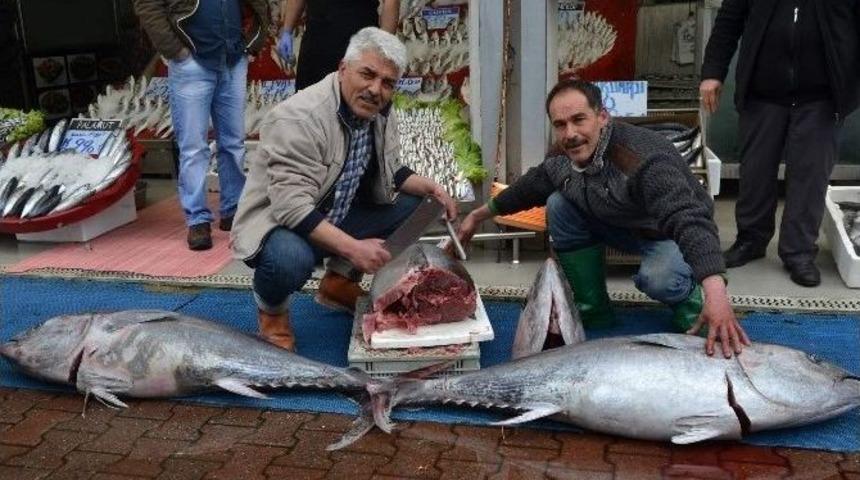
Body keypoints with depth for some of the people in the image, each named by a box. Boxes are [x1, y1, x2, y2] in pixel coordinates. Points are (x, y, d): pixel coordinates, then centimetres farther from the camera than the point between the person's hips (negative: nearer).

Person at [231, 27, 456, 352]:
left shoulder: (381, 113, -2)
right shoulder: (299, 119, -27)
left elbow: (390, 174, 13)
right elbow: (293, 207, -34)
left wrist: (430, 188, -6)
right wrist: (352, 247, -39)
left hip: (339, 218, 8)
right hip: (277, 222, -8)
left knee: (414, 204, 1)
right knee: (290, 259, -40)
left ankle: (339, 282, 12)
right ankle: (271, 311, -2)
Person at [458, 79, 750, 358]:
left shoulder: (645, 159, -38)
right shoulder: (562, 157, -14)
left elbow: (689, 220, -50)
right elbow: (530, 187, 8)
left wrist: (716, 294, -64)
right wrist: (480, 215, 13)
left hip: (672, 234, -7)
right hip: (620, 227, 7)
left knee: (658, 279, -38)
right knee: (559, 204, -14)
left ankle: (690, 300, 2)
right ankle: (592, 310, 0)